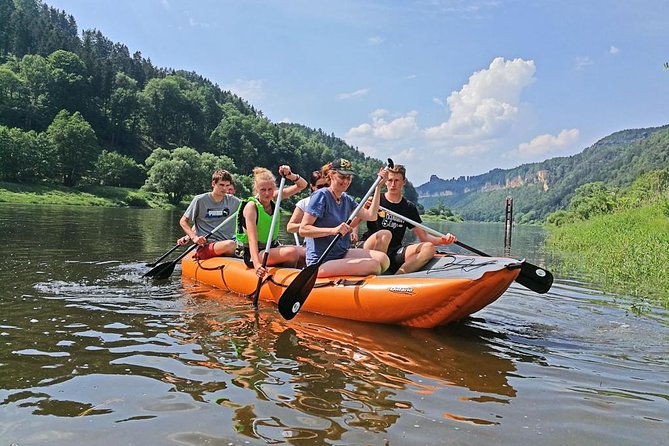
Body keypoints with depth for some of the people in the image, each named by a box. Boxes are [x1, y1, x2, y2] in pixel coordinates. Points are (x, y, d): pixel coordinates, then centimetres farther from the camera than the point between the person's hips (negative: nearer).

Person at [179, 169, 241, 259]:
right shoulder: (200, 200, 2)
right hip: (205, 248, -4)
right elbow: (183, 221, 6)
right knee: (230, 244, -36)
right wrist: (194, 237, -8)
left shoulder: (234, 201, 12)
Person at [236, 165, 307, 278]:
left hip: (272, 248, 7)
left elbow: (302, 185, 2)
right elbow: (252, 239, -27)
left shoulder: (275, 197, 1)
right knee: (292, 252, -28)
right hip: (254, 254, -7)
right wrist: (257, 265, -40)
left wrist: (290, 175, -20)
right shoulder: (251, 206, -17)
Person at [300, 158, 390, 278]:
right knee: (374, 266, -21)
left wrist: (379, 186, 8)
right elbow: (303, 230, -17)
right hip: (321, 263, -9)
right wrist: (333, 230, -29)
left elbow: (370, 215, 9)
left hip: (342, 254, 9)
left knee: (383, 259, -8)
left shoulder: (347, 199, 14)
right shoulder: (321, 195, -11)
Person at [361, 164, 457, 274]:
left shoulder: (409, 207, 12)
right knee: (385, 234, -35)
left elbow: (423, 236, 9)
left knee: (429, 248, -17)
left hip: (394, 254, 4)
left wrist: (443, 240, -8)